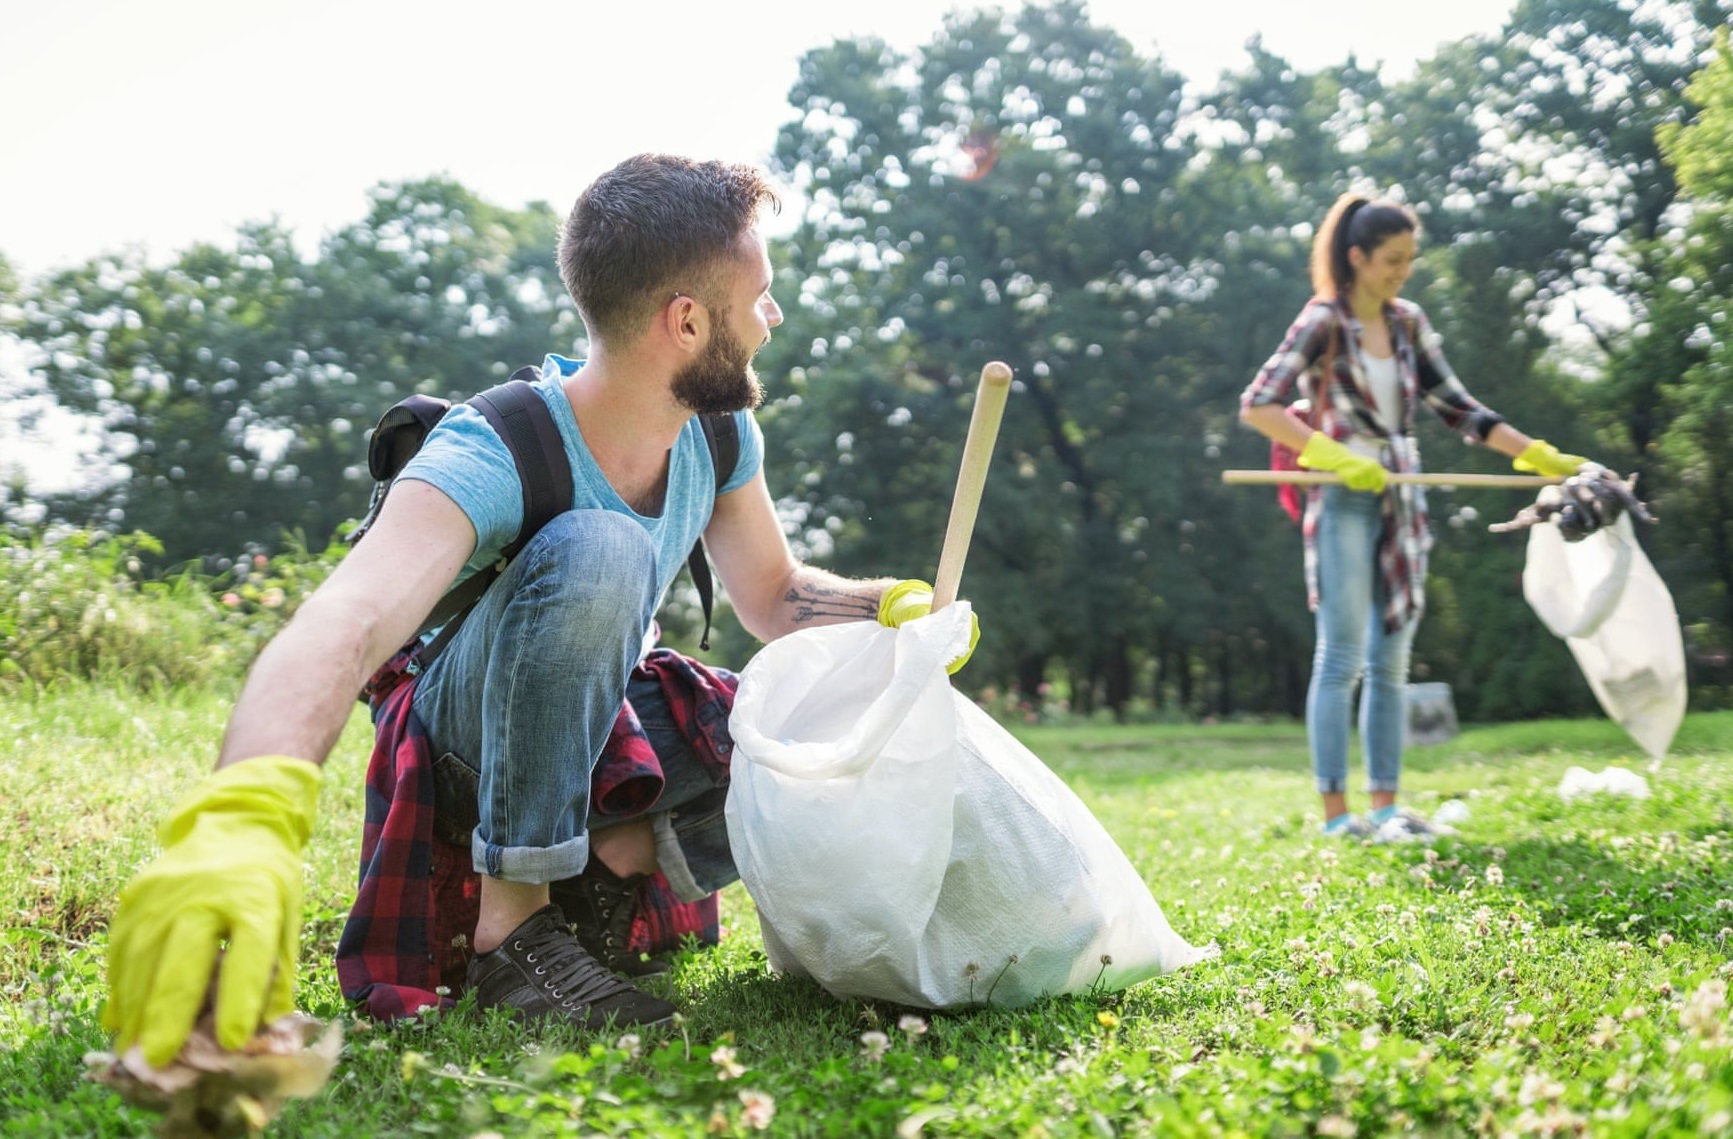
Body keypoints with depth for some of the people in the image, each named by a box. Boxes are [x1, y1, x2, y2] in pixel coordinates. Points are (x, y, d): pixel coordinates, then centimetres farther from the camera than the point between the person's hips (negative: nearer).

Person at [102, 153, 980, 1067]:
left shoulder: (719, 437, -11)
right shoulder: (491, 460, -32)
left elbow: (773, 596, 5)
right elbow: (345, 625, -50)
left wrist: (891, 607, -18)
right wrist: (241, 816, -70)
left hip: (606, 727, 6)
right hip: (467, 740, -6)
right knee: (597, 546, -37)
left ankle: (618, 848, 4)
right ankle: (511, 925, -29)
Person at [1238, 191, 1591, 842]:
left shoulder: (1407, 323, 11)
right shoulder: (1323, 323, -8)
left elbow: (1454, 407, 15)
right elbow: (1257, 406, -15)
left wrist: (1539, 454, 10)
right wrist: (1333, 456, -22)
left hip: (1401, 501, 7)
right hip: (1345, 502, -7)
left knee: (1392, 661, 8)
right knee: (1342, 659, -5)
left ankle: (1385, 805, 13)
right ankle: (1335, 812, 0)